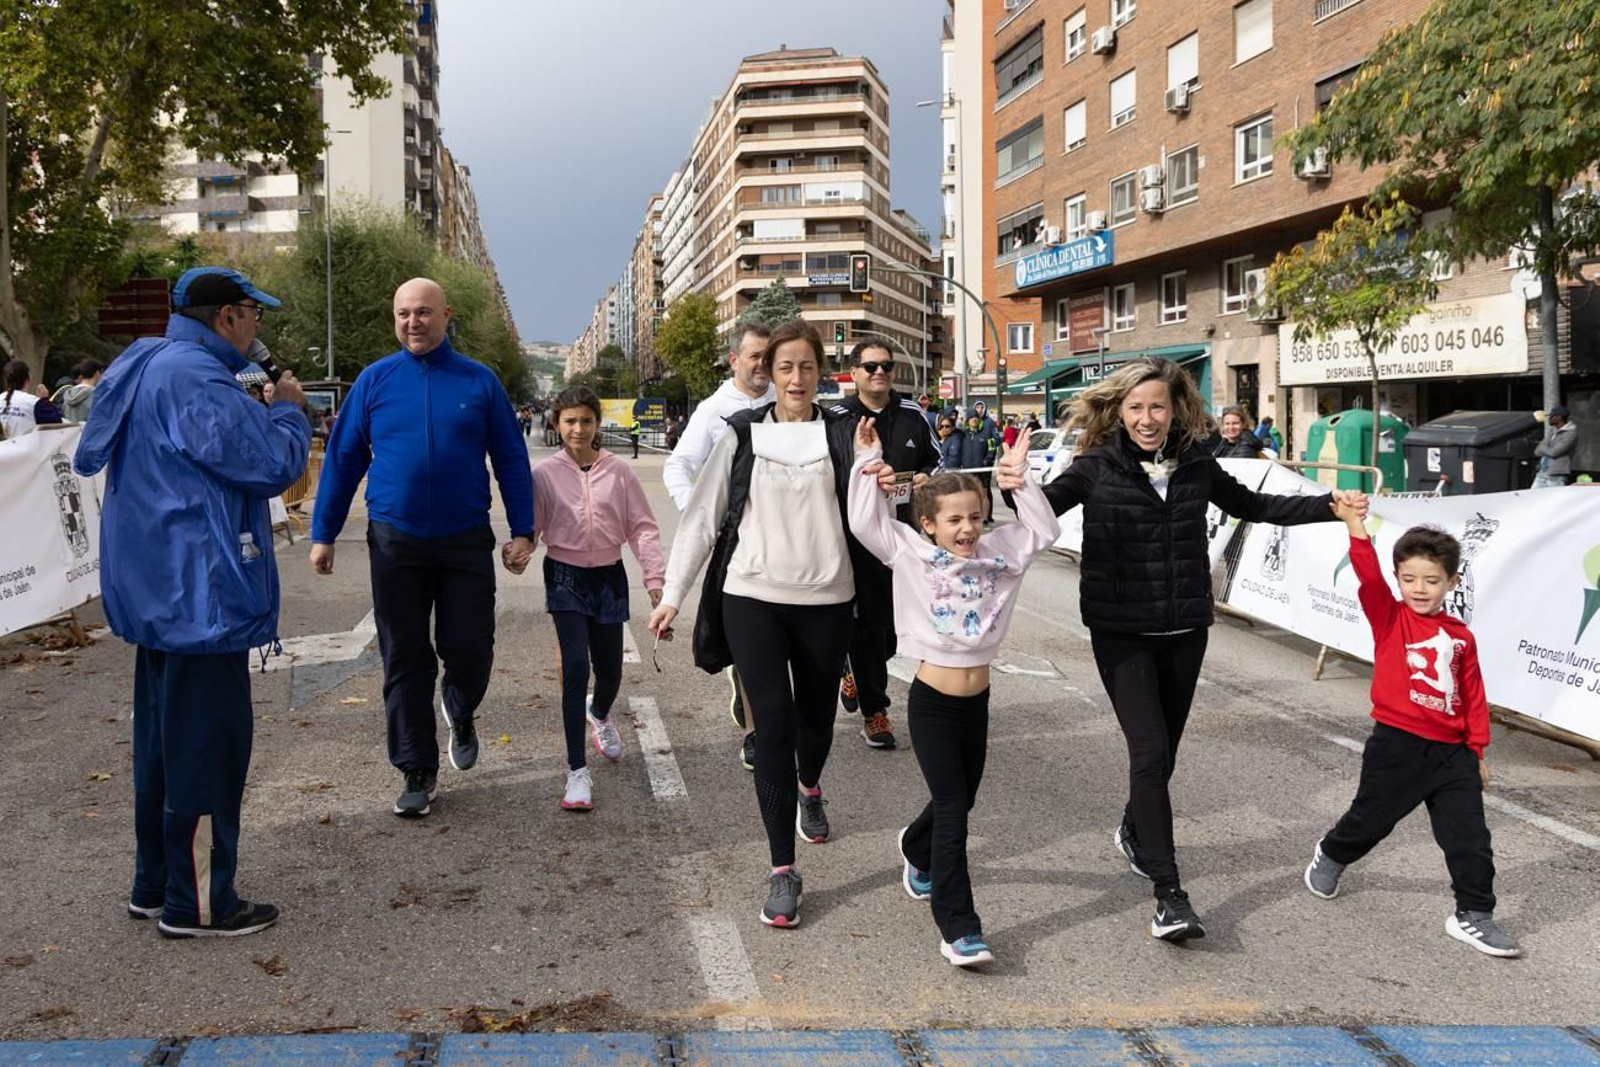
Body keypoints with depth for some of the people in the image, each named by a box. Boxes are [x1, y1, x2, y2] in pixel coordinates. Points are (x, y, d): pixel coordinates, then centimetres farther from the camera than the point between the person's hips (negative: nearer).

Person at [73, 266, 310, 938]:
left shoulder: (150, 368, 13)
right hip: (201, 595, -11)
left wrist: (256, 406, 13)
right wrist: (288, 408, -4)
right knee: (208, 746, -2)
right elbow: (273, 464, -21)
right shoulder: (196, 378, -19)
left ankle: (156, 886, 28)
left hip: (161, 591, 11)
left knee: (164, 741, 17)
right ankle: (197, 904, 7)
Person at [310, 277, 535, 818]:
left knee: (470, 650, 1)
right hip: (395, 542, 1)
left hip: (466, 542, 0)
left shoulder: (480, 382, 2)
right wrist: (323, 535, 4)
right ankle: (419, 773, 16)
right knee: (405, 660, 4)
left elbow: (512, 460, 4)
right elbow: (342, 459, 6)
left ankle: (460, 713, 35)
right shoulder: (374, 381, 3)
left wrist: (523, 532, -1)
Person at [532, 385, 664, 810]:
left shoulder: (619, 472, -3)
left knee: (609, 670, 12)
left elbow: (642, 527, -1)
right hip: (566, 578, -2)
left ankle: (600, 715, 50)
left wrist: (655, 578, -8)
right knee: (575, 667, -13)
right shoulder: (544, 474, -5)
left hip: (608, 577, 2)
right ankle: (577, 772, -5)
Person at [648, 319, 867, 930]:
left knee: (817, 718, 14)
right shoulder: (742, 435, 4)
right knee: (772, 725, -8)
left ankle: (810, 790, 50)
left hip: (825, 601, 1)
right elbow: (702, 517, 4)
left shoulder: (843, 435, 4)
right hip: (753, 598, -1)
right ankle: (783, 869, 0)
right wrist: (671, 595, 1)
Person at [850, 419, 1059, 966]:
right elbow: (865, 524, -9)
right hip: (932, 701, -5)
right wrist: (868, 466, -11)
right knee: (951, 808, -8)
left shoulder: (996, 552, 5)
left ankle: (917, 850, 53)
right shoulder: (910, 553, -5)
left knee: (961, 799, 20)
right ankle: (958, 928, -4)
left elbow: (1044, 531, 3)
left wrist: (1020, 480, -5)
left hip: (977, 700, 5)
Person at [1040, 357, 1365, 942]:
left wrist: (1330, 505, 13)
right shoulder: (1097, 467, -9)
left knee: (1164, 748, 15)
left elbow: (1251, 506, 16)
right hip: (1121, 632, -4)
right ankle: (1169, 893, -7)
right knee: (1150, 751, -13)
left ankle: (1134, 833, 44)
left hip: (1184, 631, 4)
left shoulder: (1196, 464, 1)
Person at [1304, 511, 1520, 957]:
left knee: (1469, 835, 0)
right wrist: (1355, 526, -35)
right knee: (1370, 818, 13)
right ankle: (1330, 857, 42)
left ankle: (1473, 914, 11)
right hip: (1397, 745, -3)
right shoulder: (1389, 619, -4)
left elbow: (1474, 697, 10)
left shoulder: (1460, 637, 5)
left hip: (1451, 751, 3)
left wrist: (1478, 750, 10)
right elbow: (1369, 576, -21)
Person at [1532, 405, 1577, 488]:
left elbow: (1553, 452, -17)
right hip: (1541, 476, 8)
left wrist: (1542, 447, 1)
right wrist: (1547, 449, -6)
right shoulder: (1552, 431, 16)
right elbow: (1537, 451, 12)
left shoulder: (1570, 433, -9)